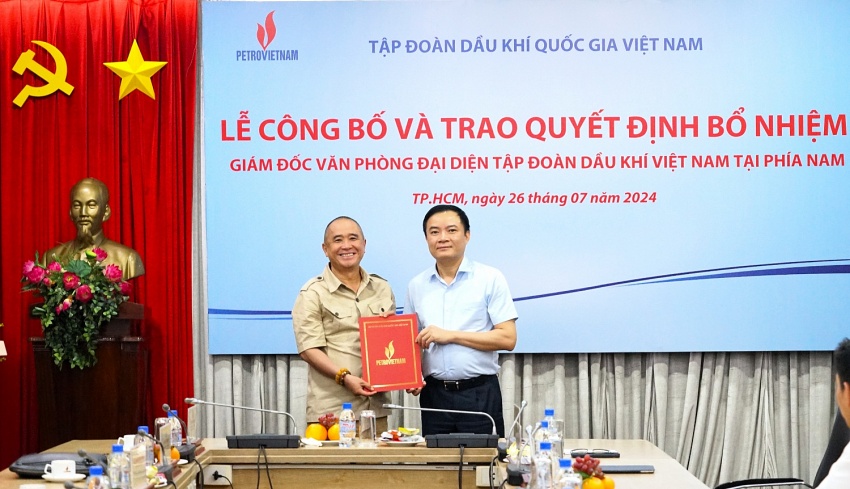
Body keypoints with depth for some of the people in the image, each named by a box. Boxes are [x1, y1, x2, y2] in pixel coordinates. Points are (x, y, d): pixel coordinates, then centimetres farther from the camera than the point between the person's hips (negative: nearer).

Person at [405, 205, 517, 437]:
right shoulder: (416, 286, 10)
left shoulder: (490, 279, -2)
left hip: (479, 394, -3)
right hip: (434, 395, 3)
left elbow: (508, 338, -8)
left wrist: (451, 335, -12)